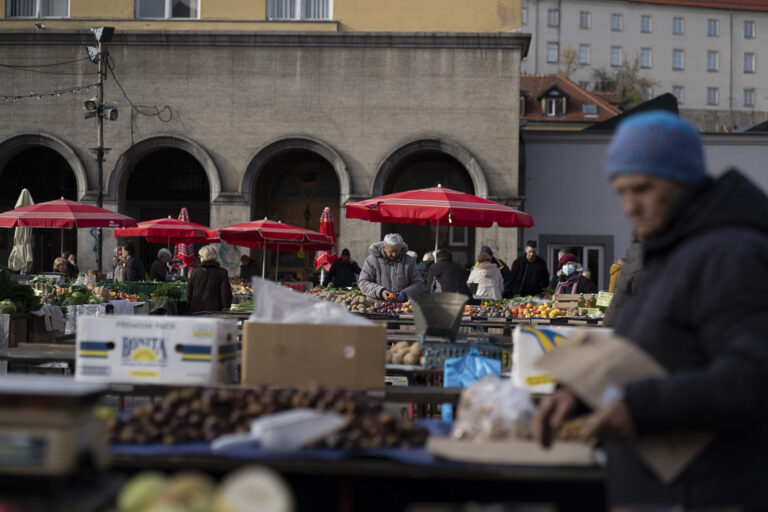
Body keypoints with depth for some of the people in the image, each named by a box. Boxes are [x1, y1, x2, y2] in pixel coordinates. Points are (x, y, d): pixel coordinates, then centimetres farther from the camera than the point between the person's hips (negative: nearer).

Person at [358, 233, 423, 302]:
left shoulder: (408, 261, 10)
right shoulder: (372, 260, 6)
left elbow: (419, 284, 11)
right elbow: (362, 283, 3)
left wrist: (405, 294, -9)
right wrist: (380, 291, -14)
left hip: (401, 305, 1)